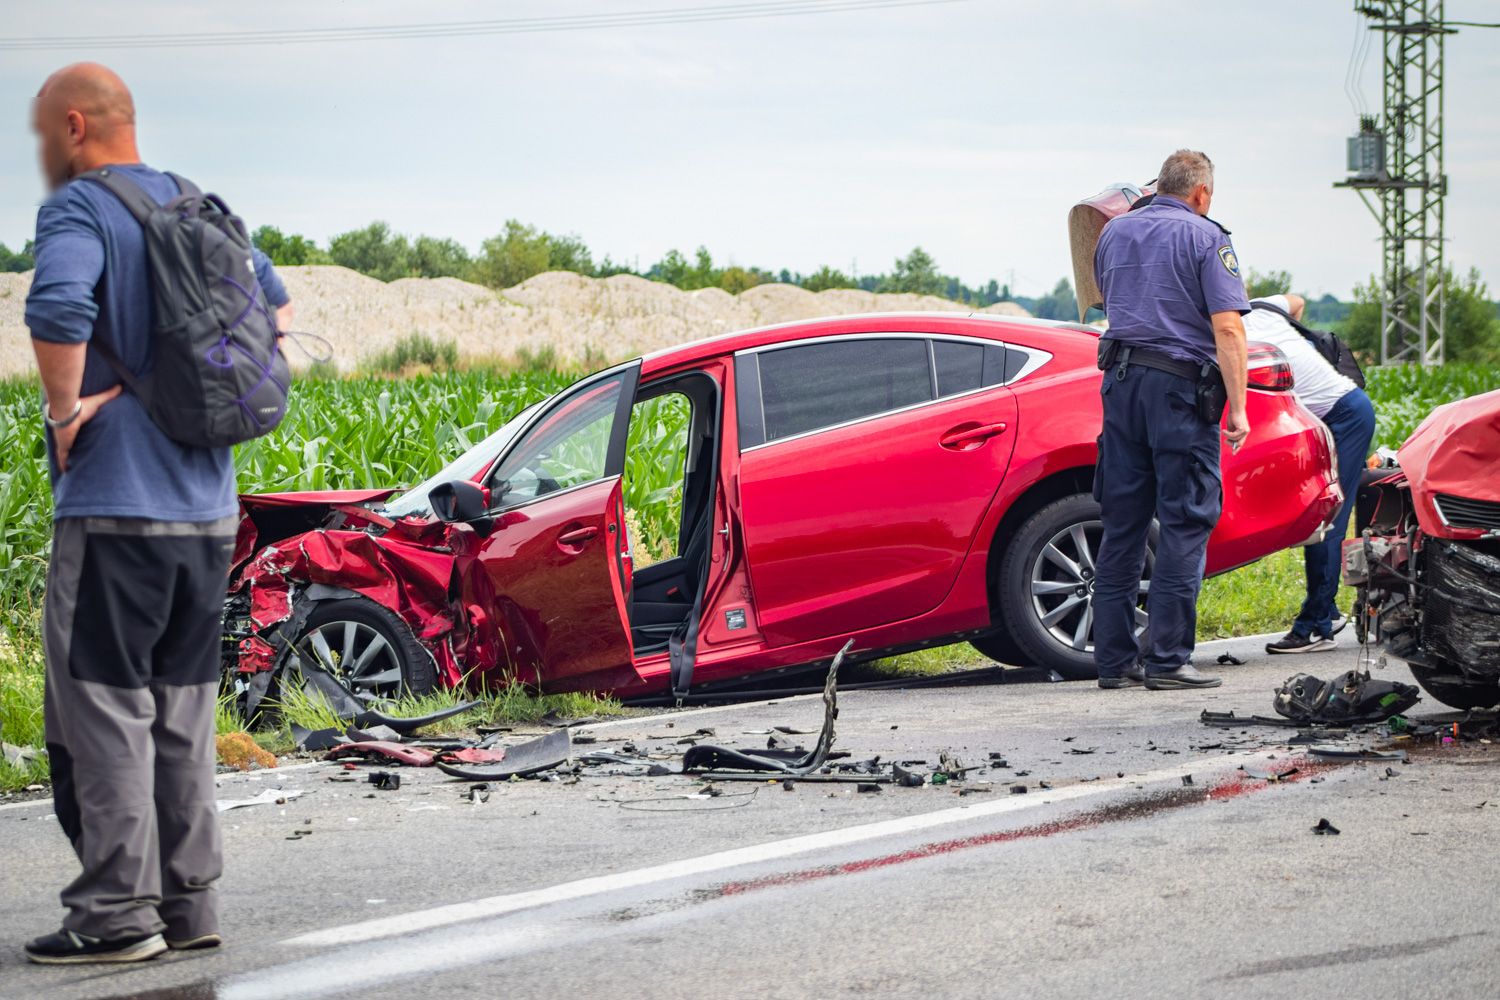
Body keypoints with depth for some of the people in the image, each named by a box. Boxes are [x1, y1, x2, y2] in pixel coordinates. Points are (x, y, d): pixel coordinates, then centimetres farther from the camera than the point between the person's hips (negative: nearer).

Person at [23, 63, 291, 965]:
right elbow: (274, 304, 26)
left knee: (102, 711, -2)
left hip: (113, 504, -7)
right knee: (182, 713, 13)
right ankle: (188, 903, 16)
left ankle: (117, 914, -3)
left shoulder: (79, 209, -9)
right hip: (208, 509, 7)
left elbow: (57, 307, -28)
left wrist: (65, 411, -15)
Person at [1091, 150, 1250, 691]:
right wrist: (1237, 407, -12)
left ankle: (1114, 658, 9)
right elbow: (1227, 329, -12)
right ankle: (1167, 658, -7)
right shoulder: (1206, 238, -3)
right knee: (1184, 524, -2)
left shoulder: (1114, 232, 15)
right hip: (1180, 383, -6)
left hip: (1120, 379, 6)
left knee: (1122, 523, 9)